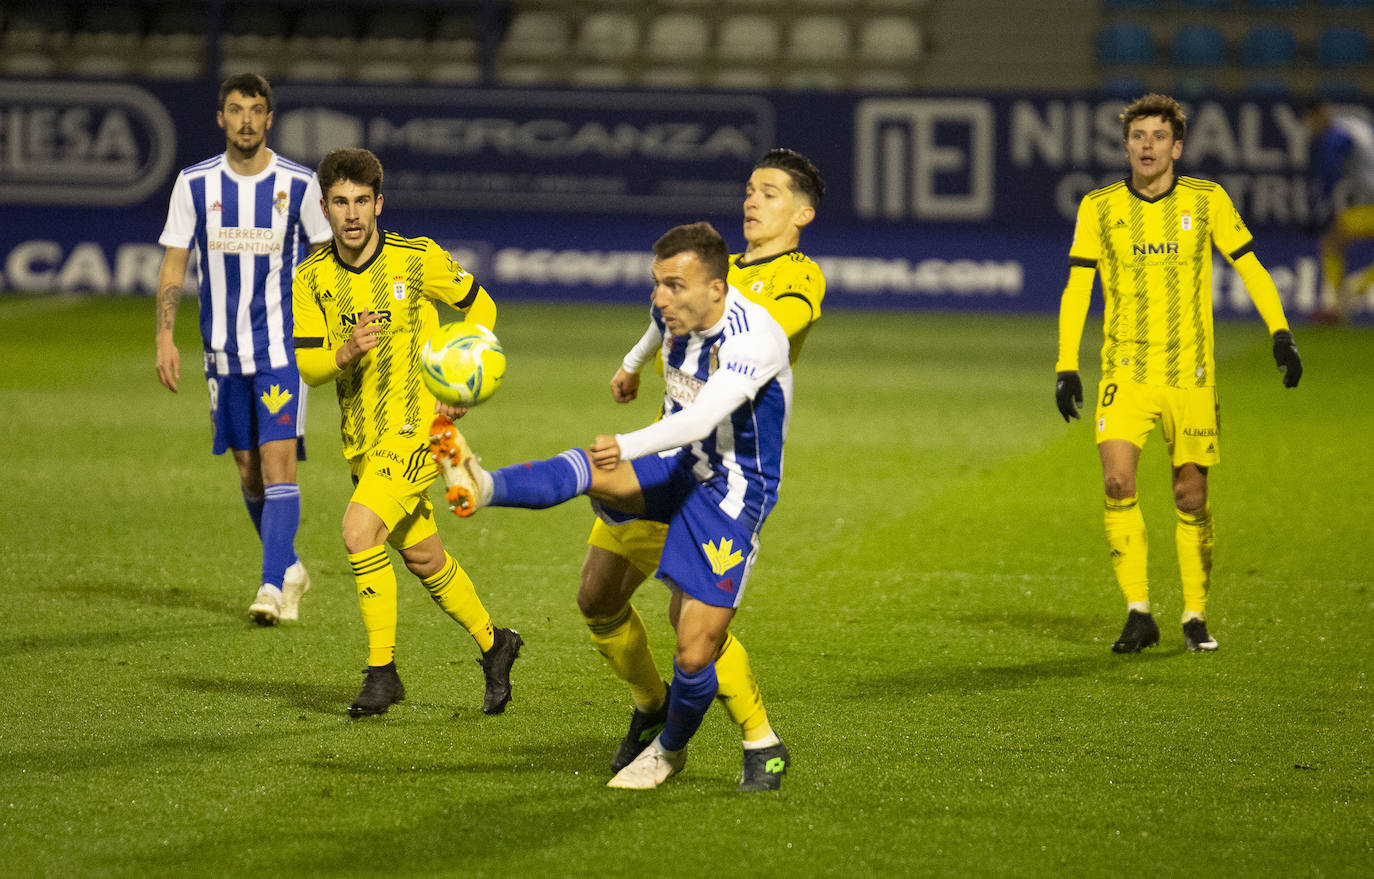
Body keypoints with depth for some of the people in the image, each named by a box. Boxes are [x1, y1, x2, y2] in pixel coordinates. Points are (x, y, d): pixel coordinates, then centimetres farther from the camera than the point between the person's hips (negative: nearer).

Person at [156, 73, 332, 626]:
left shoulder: (299, 184, -3)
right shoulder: (195, 183, 1)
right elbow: (173, 264, 4)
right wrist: (165, 339, -5)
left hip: (284, 346, -3)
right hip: (224, 350, 3)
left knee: (278, 461, -14)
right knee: (247, 467, 9)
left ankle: (272, 587, -17)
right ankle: (290, 567, 29)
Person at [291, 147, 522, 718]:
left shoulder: (418, 259, -9)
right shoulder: (313, 278, 0)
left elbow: (479, 306, 5)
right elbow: (308, 366, -2)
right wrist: (346, 353, -24)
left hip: (415, 426, -5)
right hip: (360, 437, 5)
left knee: (360, 528, -23)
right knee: (422, 558, 14)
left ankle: (382, 670, -14)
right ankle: (491, 643, 36)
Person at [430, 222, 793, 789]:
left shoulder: (755, 339, -30)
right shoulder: (675, 312, -6)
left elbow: (703, 418, -45)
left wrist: (629, 446, -60)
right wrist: (633, 363, 44)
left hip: (732, 496, -6)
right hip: (677, 467, 6)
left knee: (693, 655, -8)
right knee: (588, 471, -27)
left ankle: (670, 749, 19)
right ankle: (481, 488, -47)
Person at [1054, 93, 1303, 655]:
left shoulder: (1207, 201, 0)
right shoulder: (1099, 208, 1)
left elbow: (1250, 267, 7)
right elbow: (1076, 288, 3)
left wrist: (1280, 334, -4)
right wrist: (1066, 366, -5)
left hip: (1191, 373, 0)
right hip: (1126, 371, 0)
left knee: (1191, 497, 1)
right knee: (1117, 482, -18)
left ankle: (1195, 617, 16)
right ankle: (1138, 614, -11)